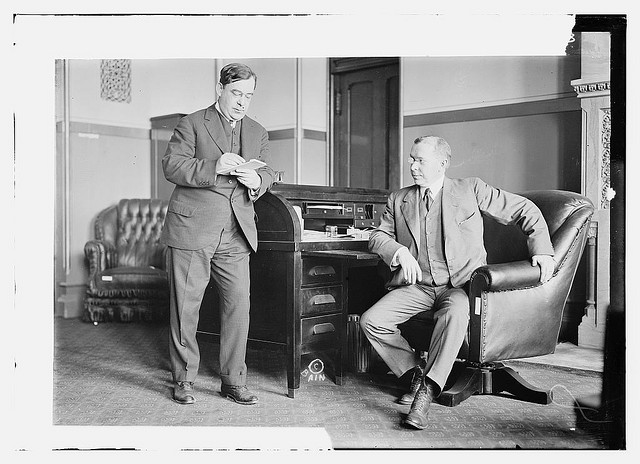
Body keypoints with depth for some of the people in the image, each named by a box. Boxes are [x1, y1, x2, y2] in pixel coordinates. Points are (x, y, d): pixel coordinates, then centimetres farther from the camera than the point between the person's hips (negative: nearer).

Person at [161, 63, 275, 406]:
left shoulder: (258, 133, 18)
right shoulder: (192, 124, 3)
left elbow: (267, 174, 16)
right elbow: (171, 166, -6)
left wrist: (256, 180, -8)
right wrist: (213, 167, -20)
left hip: (236, 235, 4)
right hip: (191, 229, -3)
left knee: (239, 306, 0)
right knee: (185, 307, 2)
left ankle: (233, 381, 13)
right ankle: (183, 380, 17)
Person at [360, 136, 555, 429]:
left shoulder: (470, 189, 5)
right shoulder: (399, 199, 14)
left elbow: (524, 210, 7)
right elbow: (377, 237, 10)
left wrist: (541, 250, -5)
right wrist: (399, 251, -11)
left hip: (458, 285, -3)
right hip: (416, 285, 4)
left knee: (455, 314, -38)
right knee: (370, 320, -17)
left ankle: (426, 392, -32)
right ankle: (414, 373, 1)